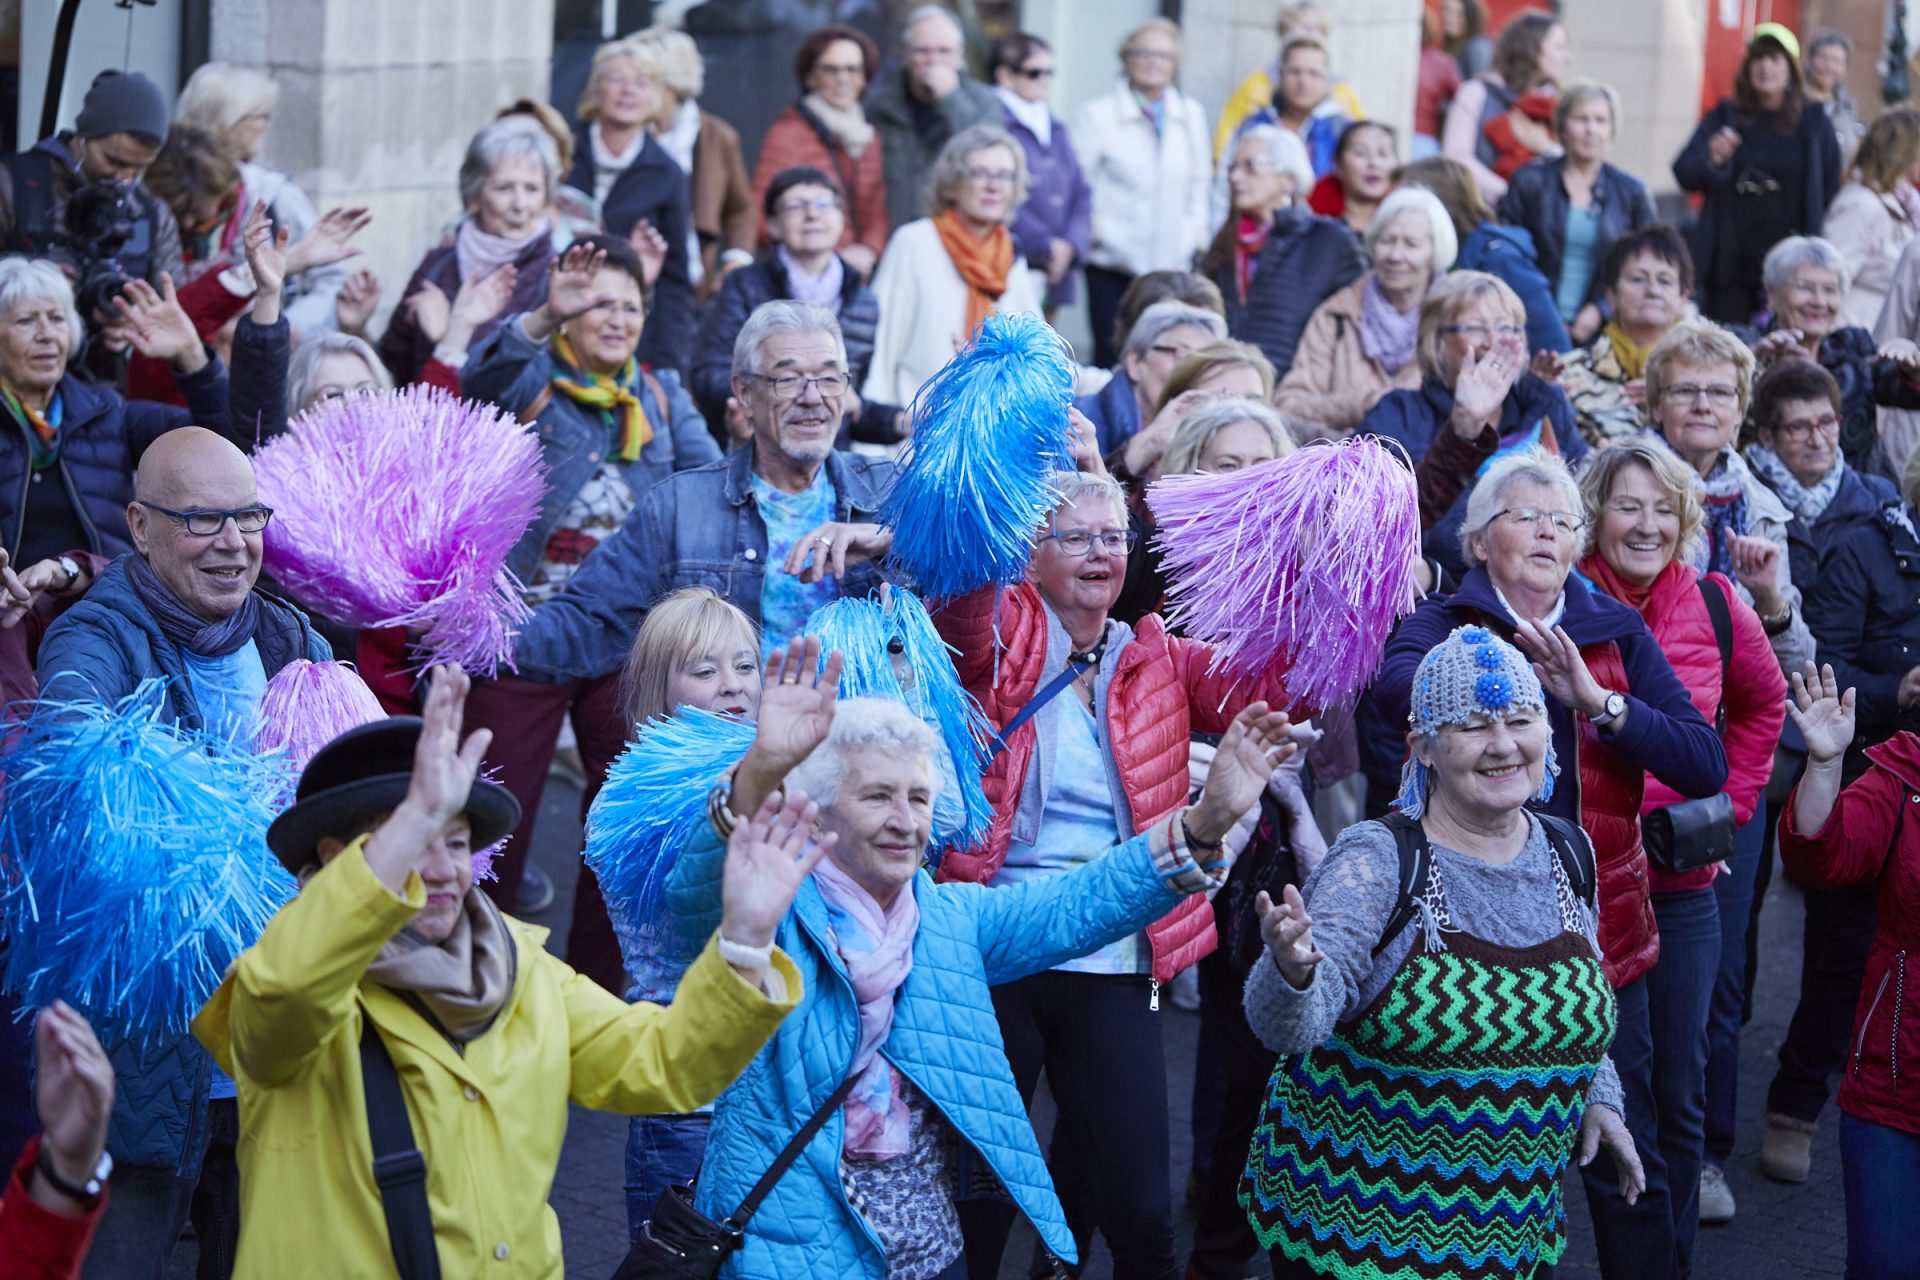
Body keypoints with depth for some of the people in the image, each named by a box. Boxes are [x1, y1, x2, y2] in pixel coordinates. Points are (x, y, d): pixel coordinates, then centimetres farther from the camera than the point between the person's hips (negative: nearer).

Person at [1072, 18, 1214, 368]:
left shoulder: (1192, 115, 11)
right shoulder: (1095, 115, -2)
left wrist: (1196, 230, 11)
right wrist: (1096, 229, -9)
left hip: (1174, 262, 3)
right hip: (1114, 265, -3)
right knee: (1112, 359, -2)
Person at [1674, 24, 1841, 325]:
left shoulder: (1815, 125, 6)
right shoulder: (1725, 117, 8)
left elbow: (1830, 196, 7)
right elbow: (1683, 173, -2)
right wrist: (1711, 159, -24)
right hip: (1730, 263, 1)